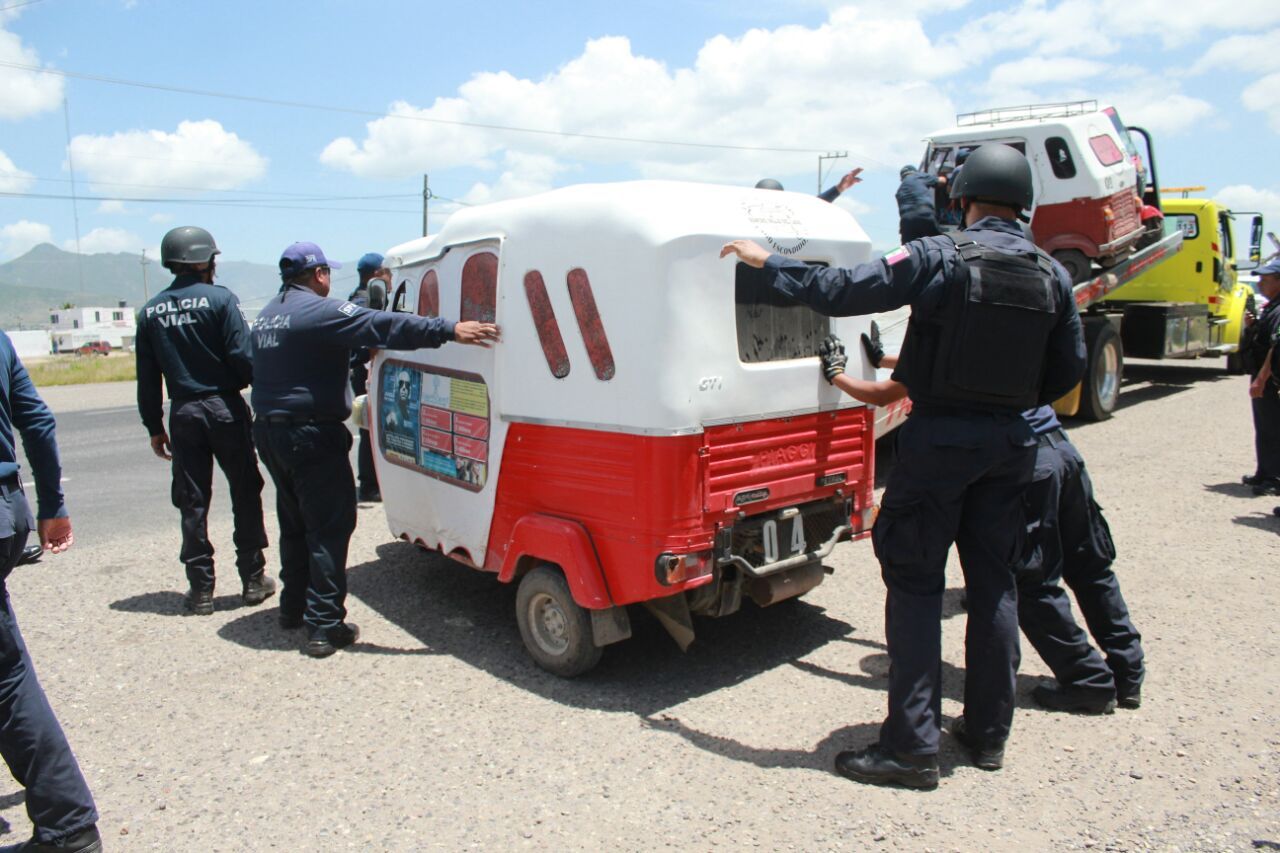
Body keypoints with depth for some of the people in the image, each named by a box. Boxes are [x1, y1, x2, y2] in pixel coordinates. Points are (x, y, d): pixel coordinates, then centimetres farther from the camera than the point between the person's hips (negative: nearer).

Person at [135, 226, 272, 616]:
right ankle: (252, 580, 13)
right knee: (245, 495, 9)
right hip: (224, 408, -3)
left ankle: (201, 589, 14)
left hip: (183, 412, 4)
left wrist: (154, 427, 14)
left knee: (192, 502, 10)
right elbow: (243, 358, -15)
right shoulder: (220, 299, -8)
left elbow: (147, 379, 8)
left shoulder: (150, 312, 6)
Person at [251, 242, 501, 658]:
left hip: (270, 432, 10)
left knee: (294, 524, 20)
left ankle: (293, 607, 30)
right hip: (311, 436, -10)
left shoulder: (267, 315, 15)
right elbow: (382, 326, -26)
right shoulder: (319, 311, -15)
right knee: (329, 528, -5)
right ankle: (324, 625, -4)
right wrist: (450, 330, -30)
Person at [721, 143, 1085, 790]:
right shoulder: (1052, 276, 4)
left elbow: (840, 292, -16)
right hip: (1010, 443, 6)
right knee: (993, 582, 15)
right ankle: (989, 729, 26)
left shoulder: (938, 258, -12)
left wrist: (766, 261, -3)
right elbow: (1067, 371, 10)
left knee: (915, 581, 1)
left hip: (940, 438, -5)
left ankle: (912, 744, 3)